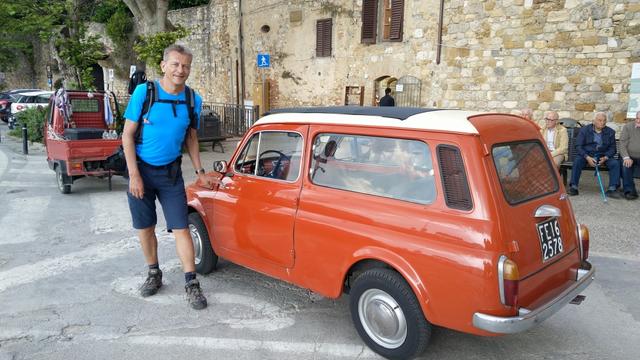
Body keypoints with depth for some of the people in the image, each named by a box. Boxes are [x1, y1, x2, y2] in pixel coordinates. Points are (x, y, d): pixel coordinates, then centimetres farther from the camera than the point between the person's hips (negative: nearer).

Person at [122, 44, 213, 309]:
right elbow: (127, 135, -8)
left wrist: (199, 171, 6)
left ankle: (191, 284, 3)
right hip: (142, 170, -1)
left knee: (181, 229, -4)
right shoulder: (144, 92, -11)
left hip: (171, 172, 1)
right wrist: (134, 175, -14)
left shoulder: (193, 100, -2)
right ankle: (154, 274, 30)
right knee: (145, 227, 11)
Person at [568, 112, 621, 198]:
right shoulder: (584, 130, 1)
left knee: (615, 163, -24)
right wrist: (587, 157, -21)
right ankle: (573, 187, -30)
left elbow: (612, 148, 6)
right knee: (577, 161, -32)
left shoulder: (610, 132, 7)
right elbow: (578, 146, -5)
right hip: (586, 154, -2)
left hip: (603, 156, 2)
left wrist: (605, 157, -16)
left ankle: (612, 189, -21)